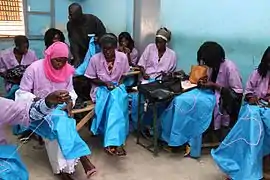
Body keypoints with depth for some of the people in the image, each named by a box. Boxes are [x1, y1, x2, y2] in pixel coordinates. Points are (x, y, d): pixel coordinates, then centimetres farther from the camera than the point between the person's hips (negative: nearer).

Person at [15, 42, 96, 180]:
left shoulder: (67, 70, 0)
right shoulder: (34, 68, -11)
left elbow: (70, 91, 11)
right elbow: (22, 93, -5)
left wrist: (69, 102, -10)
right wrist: (36, 101, -25)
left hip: (60, 108, 3)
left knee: (59, 127, -31)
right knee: (60, 122, -34)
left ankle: (63, 168, -33)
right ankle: (82, 158, -35)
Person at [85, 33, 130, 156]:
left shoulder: (123, 57, -6)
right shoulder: (95, 59, -11)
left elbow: (124, 75, 8)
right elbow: (92, 79, -1)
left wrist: (118, 84, -12)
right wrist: (105, 83, -17)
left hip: (117, 88, 2)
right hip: (100, 88, -2)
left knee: (116, 99, -35)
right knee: (116, 102, -34)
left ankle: (112, 142, -37)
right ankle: (117, 142, -36)